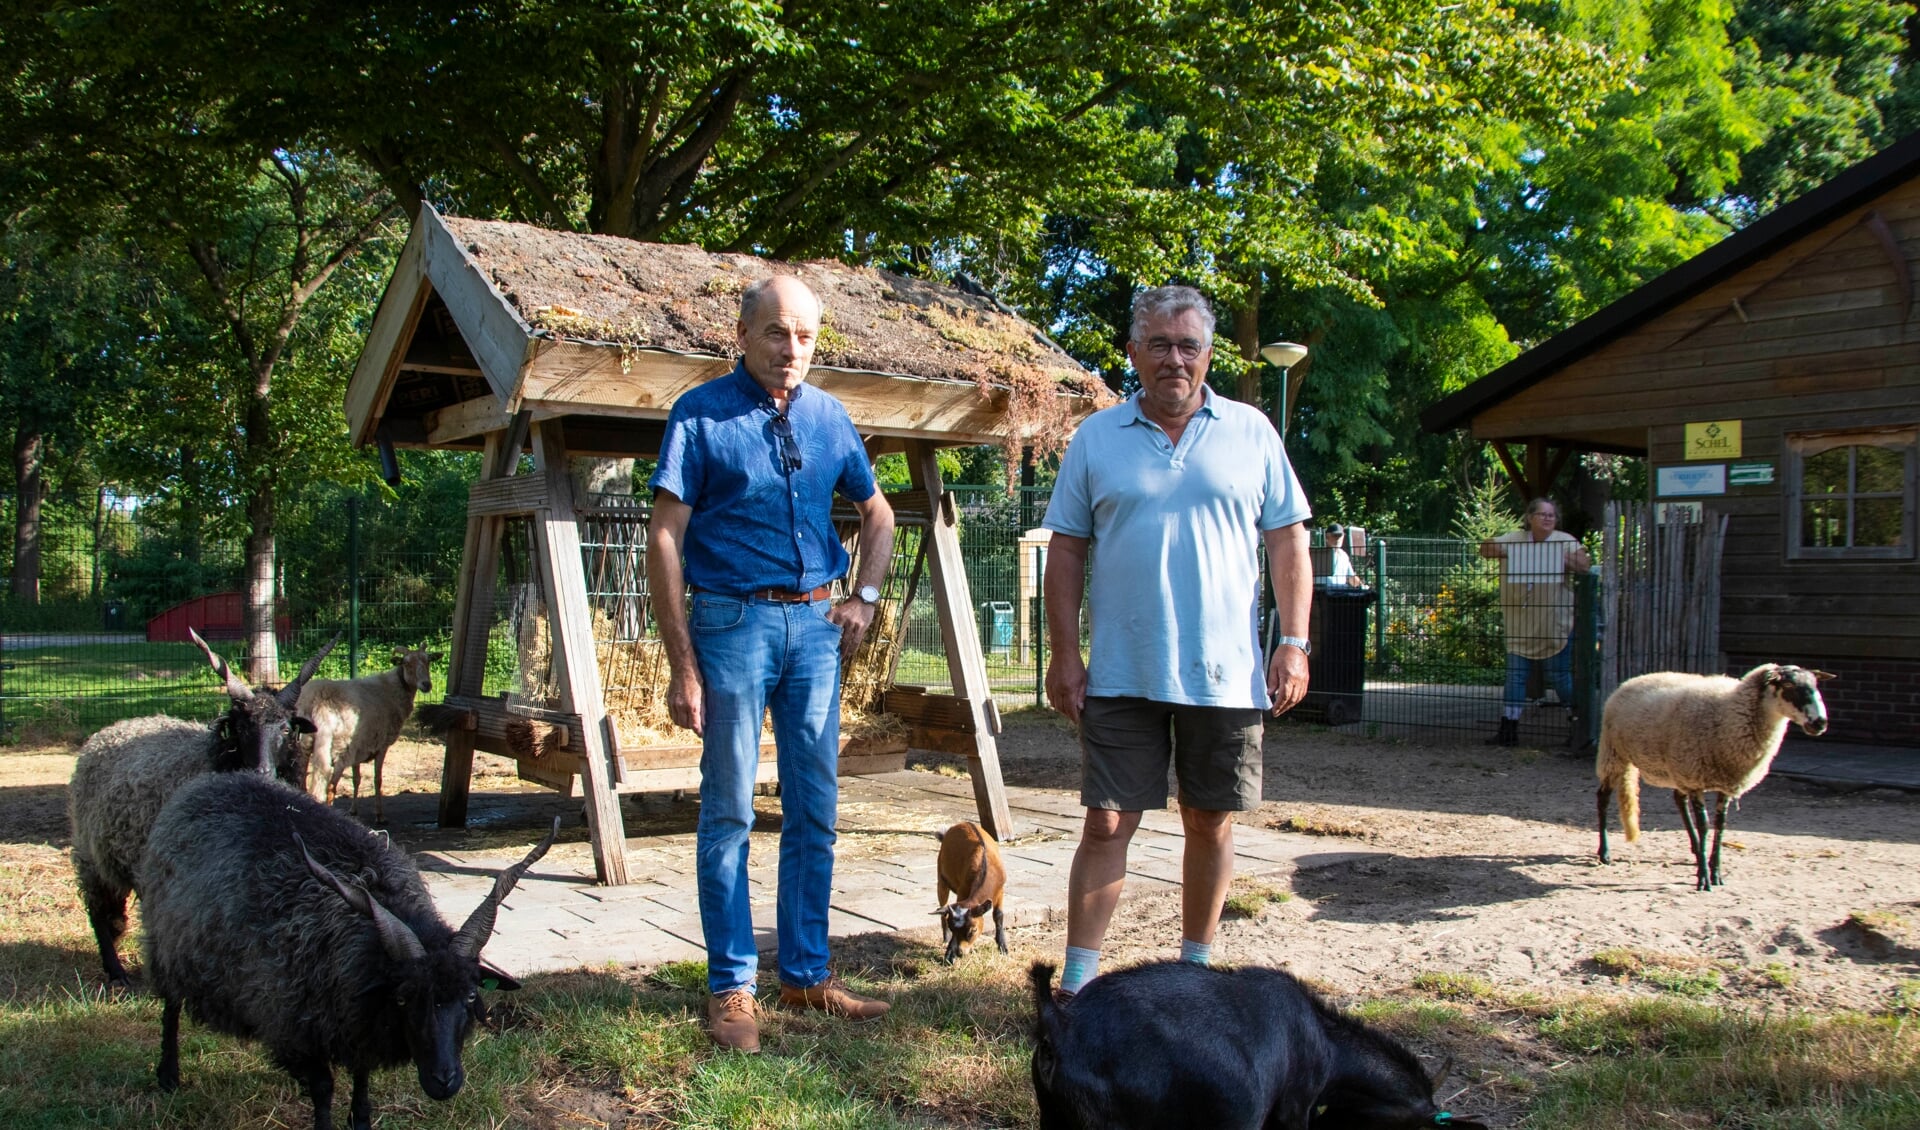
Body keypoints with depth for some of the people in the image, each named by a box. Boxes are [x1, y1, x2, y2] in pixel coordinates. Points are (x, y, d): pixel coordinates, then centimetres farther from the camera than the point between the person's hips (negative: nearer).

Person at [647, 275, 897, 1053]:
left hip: (815, 625, 5)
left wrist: (865, 596, 6)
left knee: (814, 809, 8)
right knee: (729, 810, 1)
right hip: (733, 621, -5)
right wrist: (683, 665, -13)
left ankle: (806, 973, 20)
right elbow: (664, 539, -8)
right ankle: (731, 987, 11)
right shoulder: (701, 415, -4)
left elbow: (878, 515, 23)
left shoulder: (828, 417, 10)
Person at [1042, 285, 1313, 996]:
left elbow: (1288, 542, 6)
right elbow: (1066, 551, 6)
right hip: (1122, 673, 0)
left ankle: (1195, 968, 27)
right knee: (1107, 825, 0)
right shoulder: (1096, 438, 6)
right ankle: (1078, 980, 8)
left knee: (1210, 826, 10)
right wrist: (1064, 653, -1)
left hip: (1226, 674, 1)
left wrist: (1294, 643, -3)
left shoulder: (1250, 432, 6)